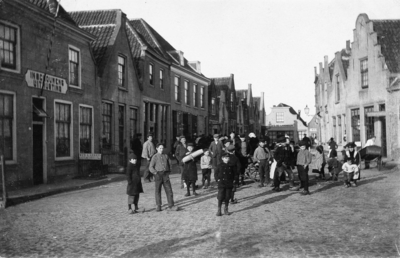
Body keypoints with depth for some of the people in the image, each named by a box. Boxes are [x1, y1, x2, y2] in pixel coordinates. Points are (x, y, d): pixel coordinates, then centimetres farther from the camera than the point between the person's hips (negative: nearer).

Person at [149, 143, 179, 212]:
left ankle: (171, 206, 1)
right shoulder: (155, 157, 0)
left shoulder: (165, 156, 11)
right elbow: (151, 167, -3)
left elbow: (169, 164, 22)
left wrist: (169, 172, 10)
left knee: (169, 190, -1)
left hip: (165, 174, 3)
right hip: (158, 174, -3)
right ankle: (158, 206, 13)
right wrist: (155, 173, -13)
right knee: (158, 190, 4)